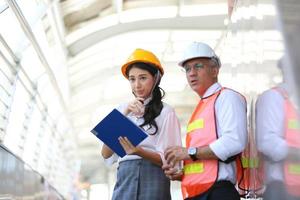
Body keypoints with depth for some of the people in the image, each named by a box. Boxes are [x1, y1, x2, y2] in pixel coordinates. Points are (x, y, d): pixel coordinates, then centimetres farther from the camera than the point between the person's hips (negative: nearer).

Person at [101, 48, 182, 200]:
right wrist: (124, 115, -5)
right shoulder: (122, 109, 16)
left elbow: (167, 159, 0)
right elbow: (106, 154, 6)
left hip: (152, 178, -3)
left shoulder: (165, 112, 4)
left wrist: (138, 152, -19)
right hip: (123, 179, 3)